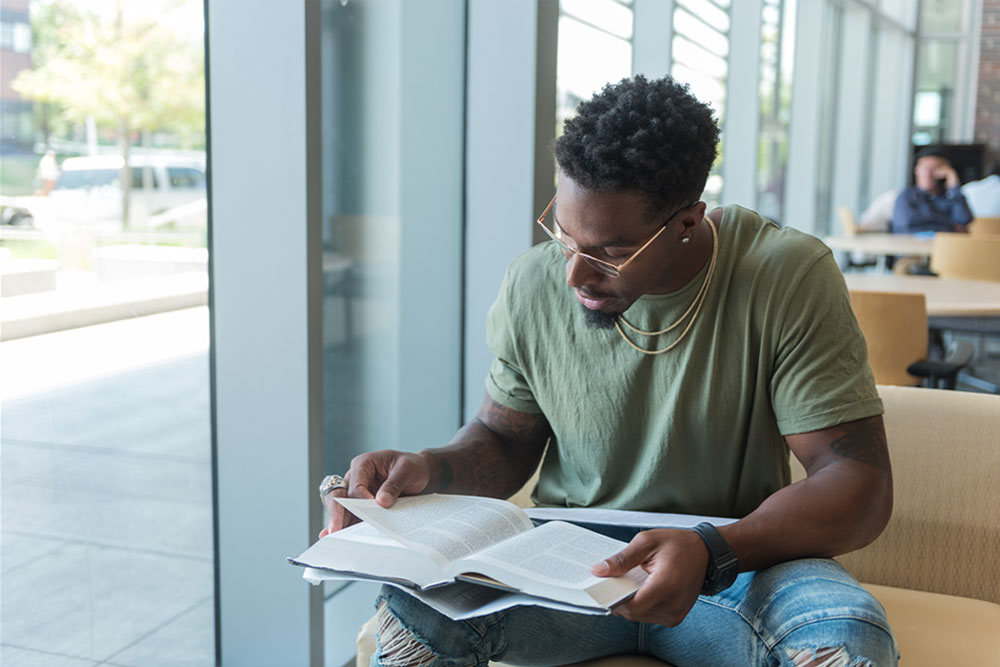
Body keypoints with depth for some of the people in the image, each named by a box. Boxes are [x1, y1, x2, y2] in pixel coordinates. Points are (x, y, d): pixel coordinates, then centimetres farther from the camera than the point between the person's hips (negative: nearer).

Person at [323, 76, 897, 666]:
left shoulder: (790, 279, -15)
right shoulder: (534, 285, -4)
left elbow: (861, 482, -16)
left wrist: (712, 553, -33)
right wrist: (429, 469, -13)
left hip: (736, 565, 0)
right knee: (414, 603, -27)